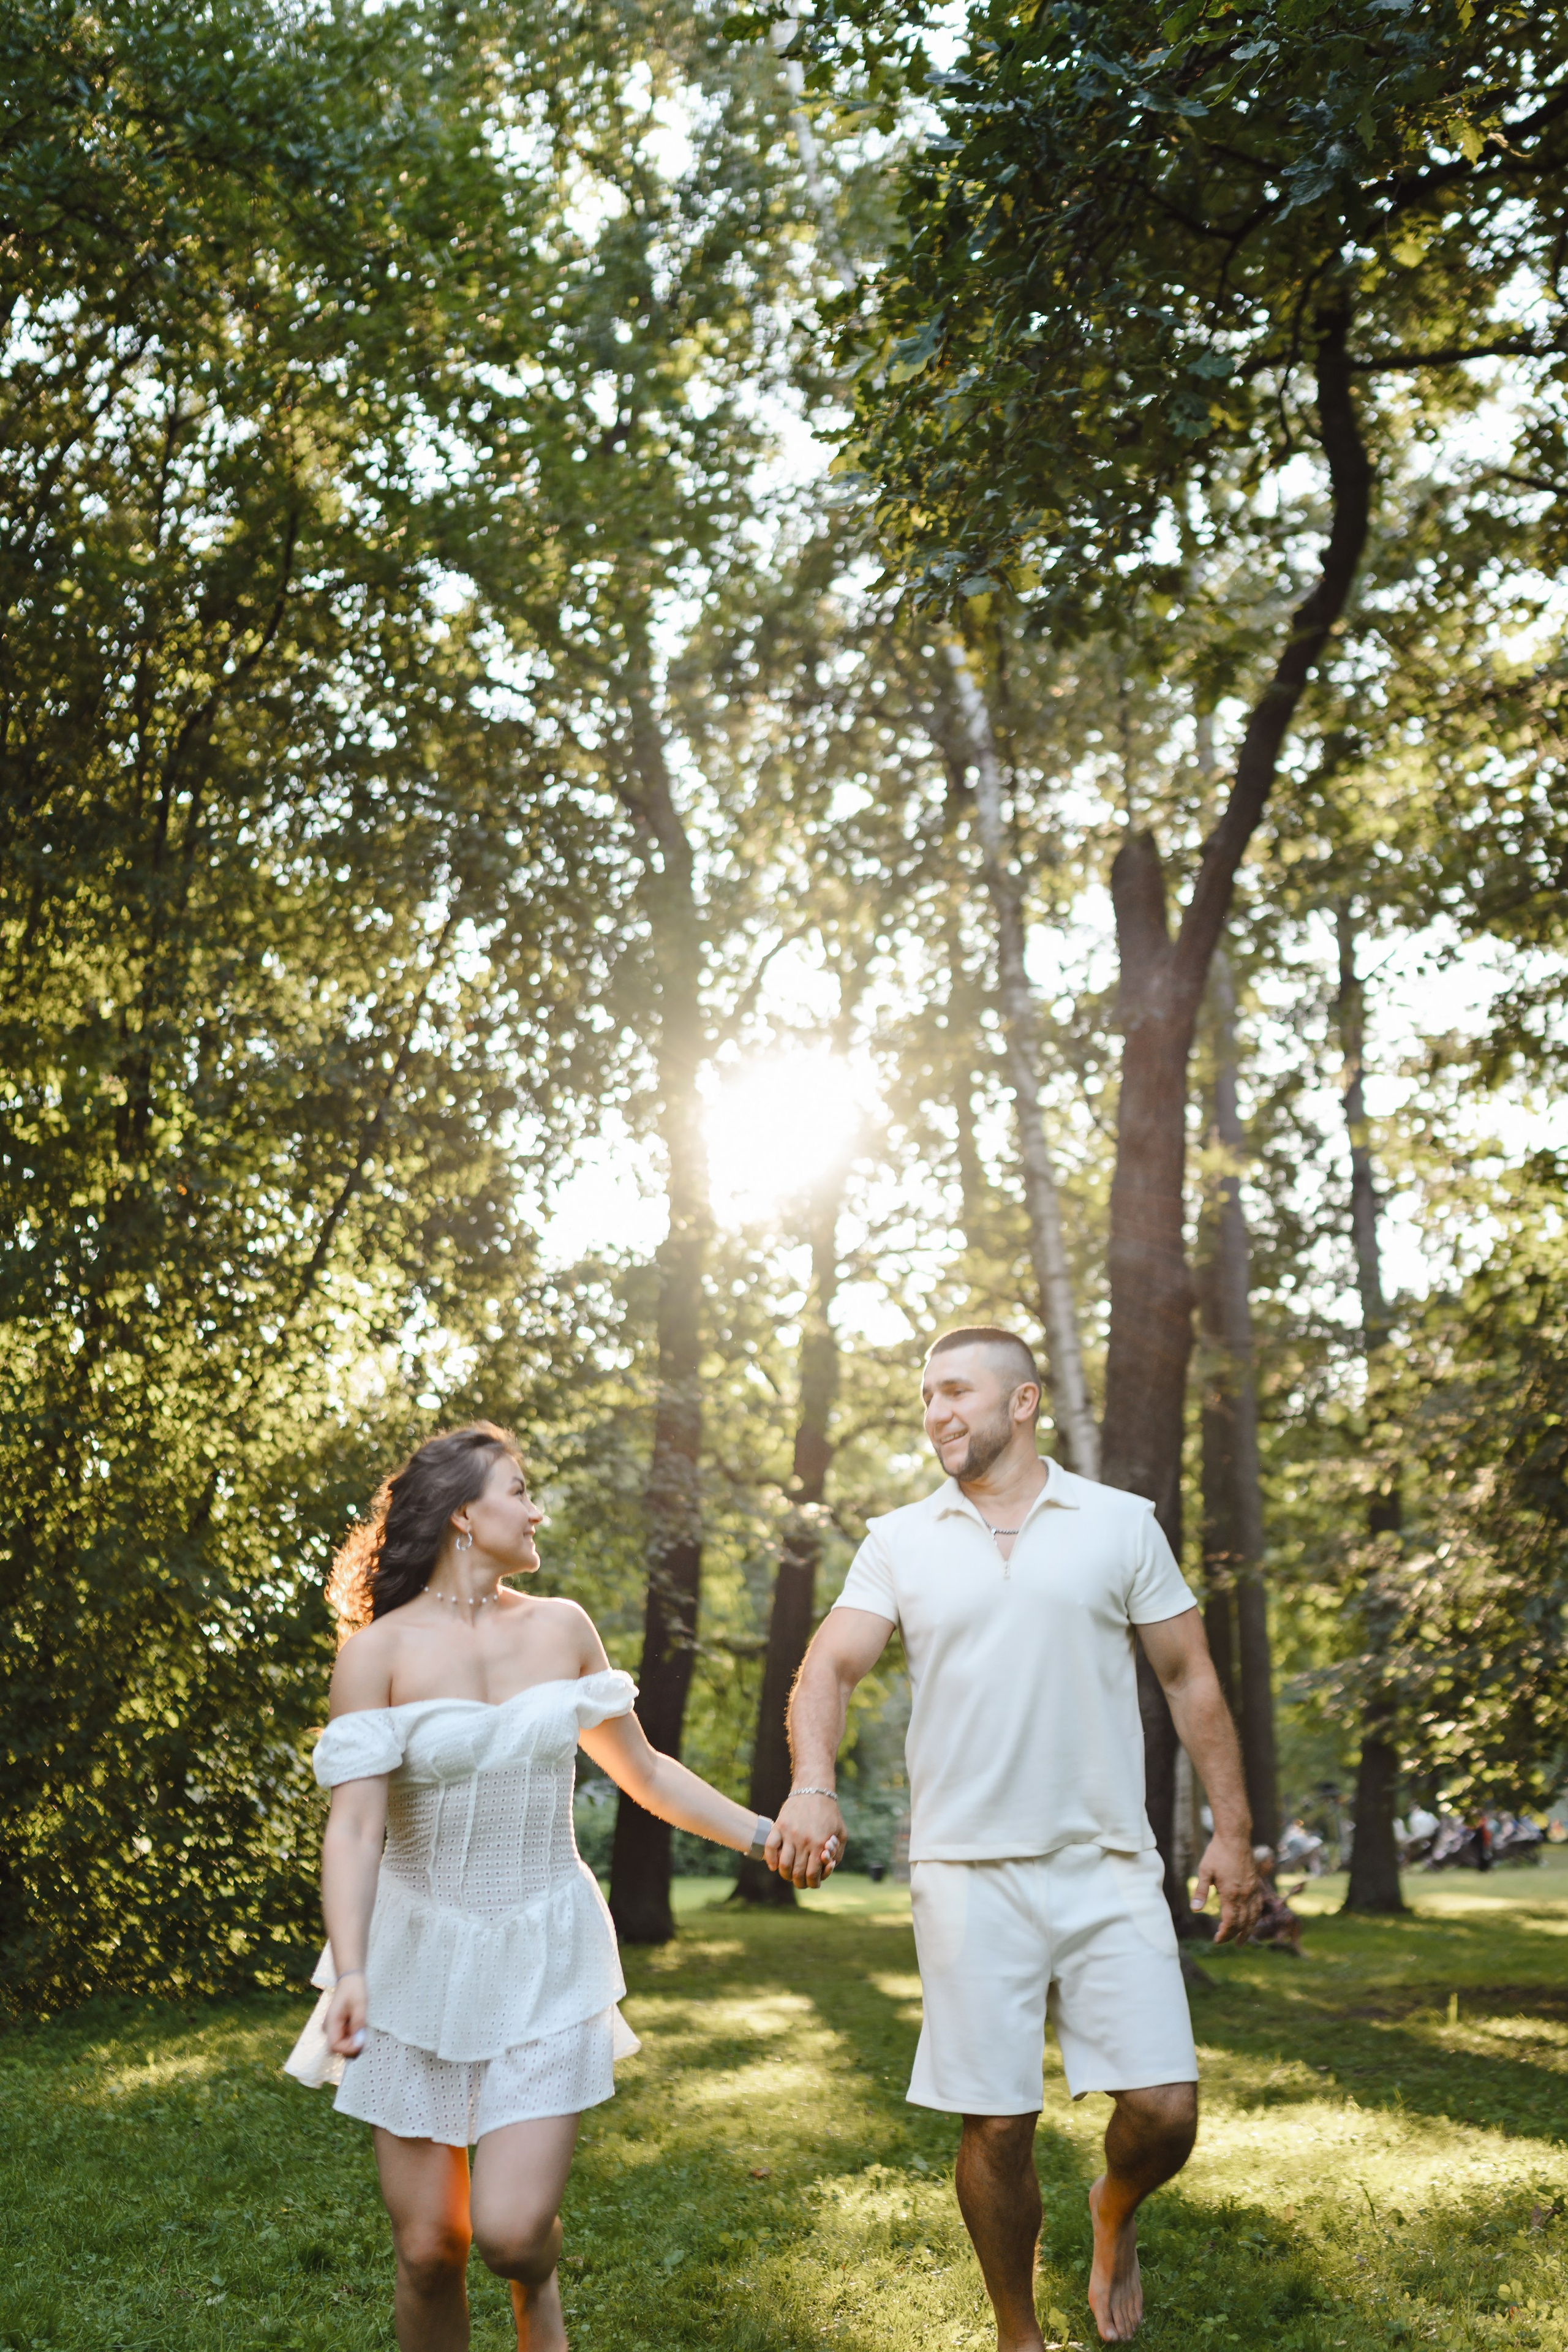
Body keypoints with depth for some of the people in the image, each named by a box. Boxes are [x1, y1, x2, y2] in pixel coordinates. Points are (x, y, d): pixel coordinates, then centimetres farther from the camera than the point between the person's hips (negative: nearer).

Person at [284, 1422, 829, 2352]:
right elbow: (355, 1826, -15)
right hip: (424, 1955, -1)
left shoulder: (561, 1628, 3)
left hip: (544, 1958, 2)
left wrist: (764, 1835, 15)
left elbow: (642, 1770, 15)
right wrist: (351, 1975, -28)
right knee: (429, 2249, 1)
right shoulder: (381, 1649, -8)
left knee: (508, 2230, -10)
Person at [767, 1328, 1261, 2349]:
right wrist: (813, 1784, -22)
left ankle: (1115, 2217, 30)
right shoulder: (899, 1541, 7)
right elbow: (831, 1665, -3)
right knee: (997, 2125, 2)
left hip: (1108, 1864, 0)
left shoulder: (1121, 1524, 5)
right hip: (970, 1871, 0)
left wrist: (1232, 1829, 2)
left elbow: (1191, 1678, 8)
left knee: (1165, 2111, -5)